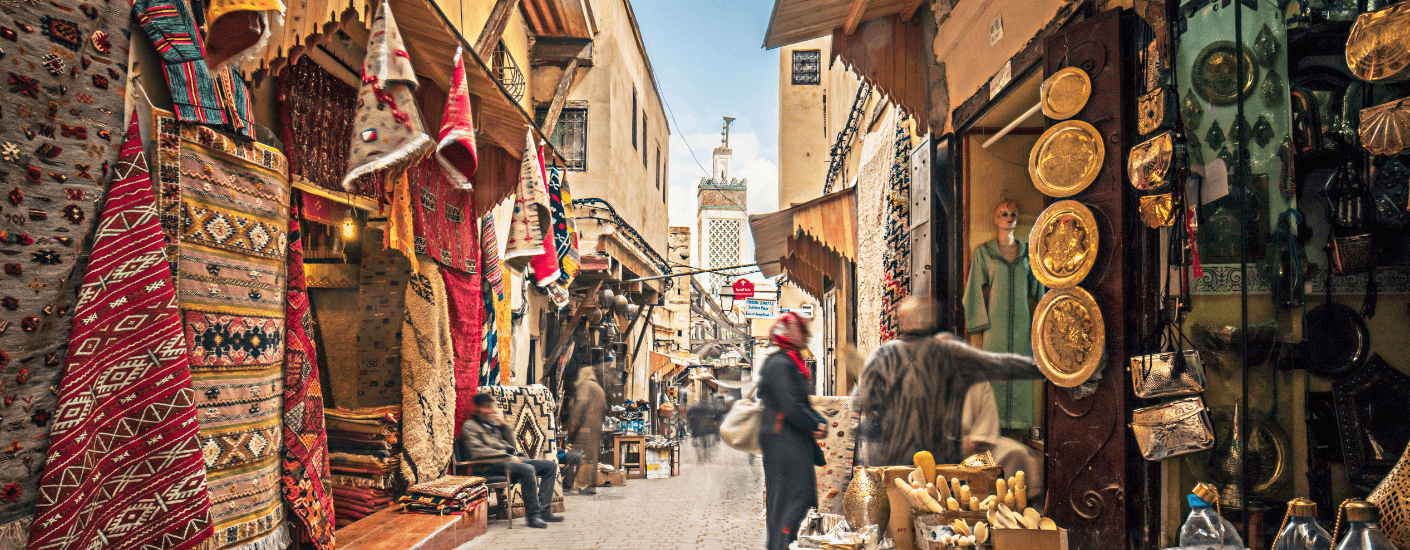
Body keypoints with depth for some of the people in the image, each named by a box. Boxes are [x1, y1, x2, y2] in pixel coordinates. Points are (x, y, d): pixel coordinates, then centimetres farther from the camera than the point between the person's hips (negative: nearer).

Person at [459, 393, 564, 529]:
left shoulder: (492, 423, 24)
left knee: (551, 466, -2)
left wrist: (503, 424, 6)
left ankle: (543, 511, -10)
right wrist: (508, 457, -16)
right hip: (488, 466, -9)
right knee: (528, 469, -35)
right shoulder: (469, 426, 1)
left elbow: (510, 443, 21)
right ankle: (532, 515, -27)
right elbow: (478, 453, -13)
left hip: (508, 460, 9)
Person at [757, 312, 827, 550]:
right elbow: (792, 407, -23)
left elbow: (803, 403, 19)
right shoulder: (779, 365, -17)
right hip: (784, 443, -10)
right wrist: (816, 426, -10)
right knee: (794, 496, -7)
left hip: (795, 441, 10)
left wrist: (820, 423, 3)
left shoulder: (792, 363, 16)